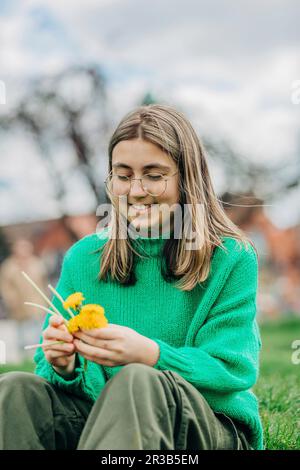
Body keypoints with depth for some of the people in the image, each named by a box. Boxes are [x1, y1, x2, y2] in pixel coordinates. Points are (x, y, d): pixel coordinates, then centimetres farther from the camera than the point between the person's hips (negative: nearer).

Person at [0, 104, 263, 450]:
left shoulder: (232, 260, -2)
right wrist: (63, 367, -18)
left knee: (138, 381, -37)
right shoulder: (82, 258, 8)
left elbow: (231, 371, -10)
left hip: (214, 428, -3)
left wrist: (149, 355, -28)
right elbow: (57, 372, 9)